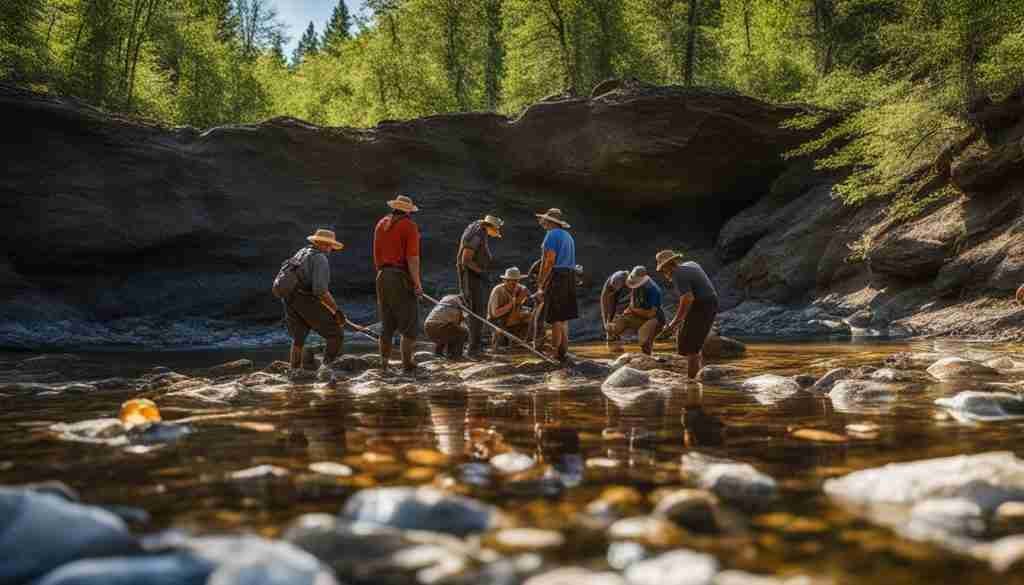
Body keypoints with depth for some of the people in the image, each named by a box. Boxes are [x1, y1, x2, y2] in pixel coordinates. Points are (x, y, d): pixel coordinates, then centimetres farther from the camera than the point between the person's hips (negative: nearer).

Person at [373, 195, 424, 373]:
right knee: (409, 321, 3)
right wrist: (417, 283, -12)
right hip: (402, 277, -6)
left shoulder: (381, 224, 10)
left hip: (383, 276, 6)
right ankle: (407, 363, 2)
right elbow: (412, 258, -16)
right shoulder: (410, 226, -9)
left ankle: (384, 362, 15)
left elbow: (376, 254, 12)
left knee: (387, 323, 13)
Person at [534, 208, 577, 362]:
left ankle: (556, 352, -7)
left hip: (556, 275, -9)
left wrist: (542, 284, -14)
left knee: (556, 317, -7)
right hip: (569, 276, 9)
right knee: (563, 317, 13)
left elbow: (550, 260, -16)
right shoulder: (568, 236, 21)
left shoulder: (552, 234, -8)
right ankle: (564, 351, 15)